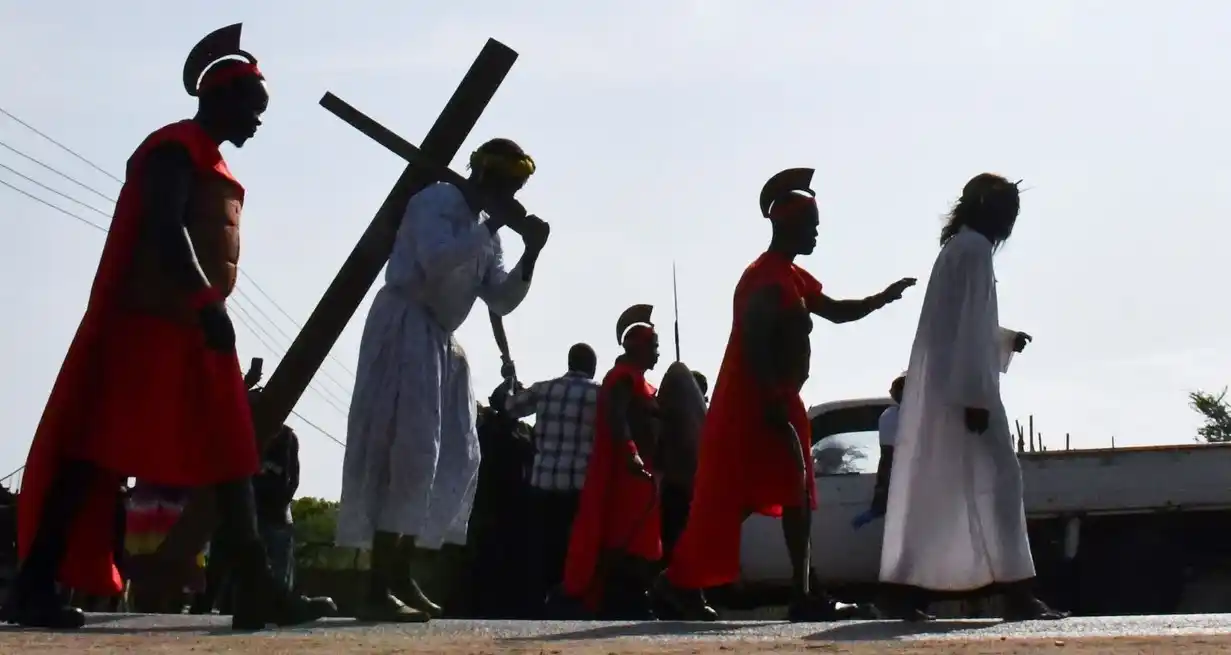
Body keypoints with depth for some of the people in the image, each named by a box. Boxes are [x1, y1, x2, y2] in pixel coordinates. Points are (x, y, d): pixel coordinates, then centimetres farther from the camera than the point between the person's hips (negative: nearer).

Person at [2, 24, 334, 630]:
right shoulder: (176, 147, -6)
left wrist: (211, 312, 17)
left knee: (230, 458, 2)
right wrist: (208, 303, -28)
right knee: (96, 452, -10)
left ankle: (258, 589, -1)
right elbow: (164, 228, -20)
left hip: (195, 328, 10)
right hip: (153, 324, -10)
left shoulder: (211, 163, 23)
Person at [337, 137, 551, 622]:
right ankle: (378, 591, -22)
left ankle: (401, 578, 13)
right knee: (406, 451, -18)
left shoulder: (484, 232, 18)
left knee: (452, 459, 8)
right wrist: (493, 227, -19)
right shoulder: (436, 200, -6)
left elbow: (501, 301, 13)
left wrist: (531, 253, 0)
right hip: (406, 329, -10)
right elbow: (435, 260, -24)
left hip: (440, 341, 10)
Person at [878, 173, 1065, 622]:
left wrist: (1007, 342, 32)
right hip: (961, 390, -10)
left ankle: (903, 589, 9)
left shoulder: (956, 248, 18)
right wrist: (975, 396, -21)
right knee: (998, 478, -11)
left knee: (932, 488, 9)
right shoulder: (975, 249, -11)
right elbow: (969, 328, -19)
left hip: (938, 390, 10)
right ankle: (1015, 590, -15)